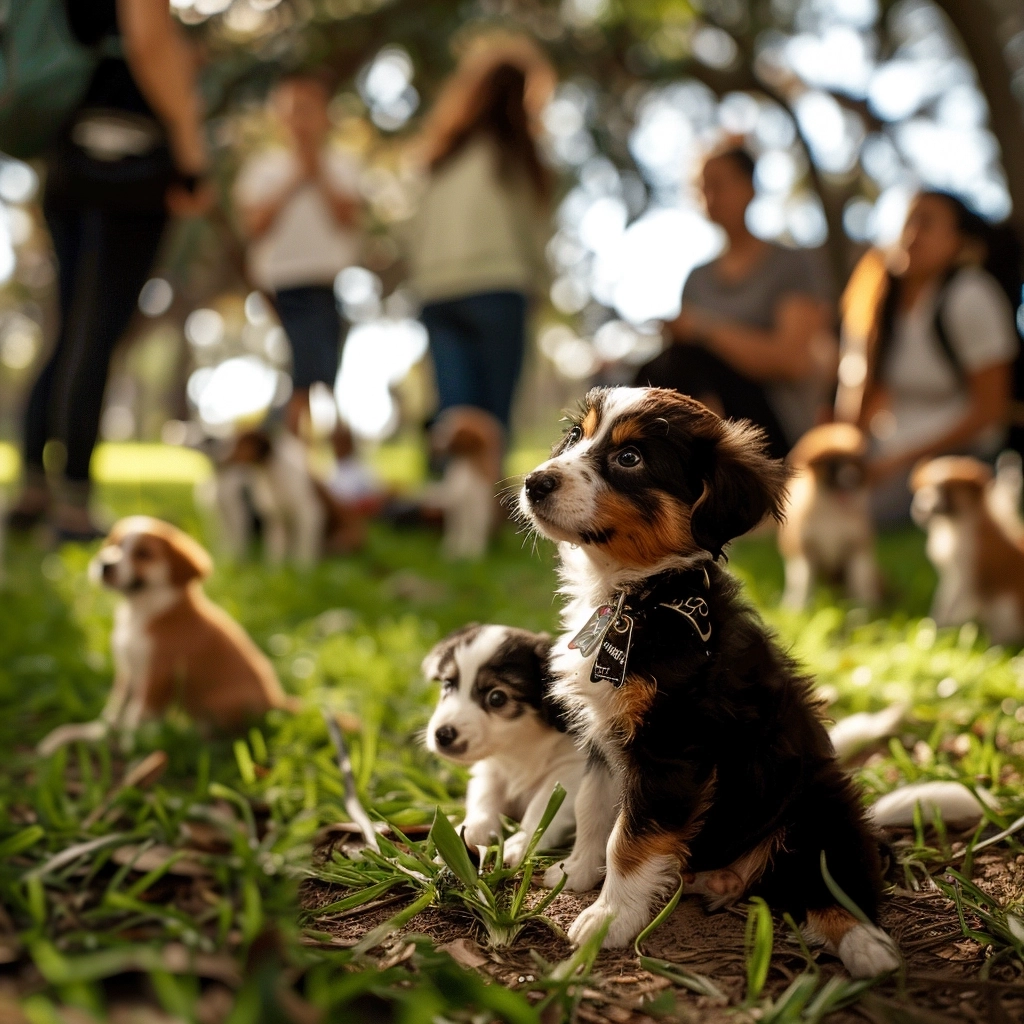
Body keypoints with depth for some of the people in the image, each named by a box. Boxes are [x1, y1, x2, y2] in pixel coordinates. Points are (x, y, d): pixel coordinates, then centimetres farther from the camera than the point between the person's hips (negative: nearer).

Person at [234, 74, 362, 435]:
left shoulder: (339, 165, 11)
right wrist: (293, 180, -2)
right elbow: (253, 224, 0)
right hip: (279, 287, 1)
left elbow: (349, 220, -4)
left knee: (311, 380, -11)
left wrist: (319, 173, -4)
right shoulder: (262, 167, 13)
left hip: (327, 287, -1)